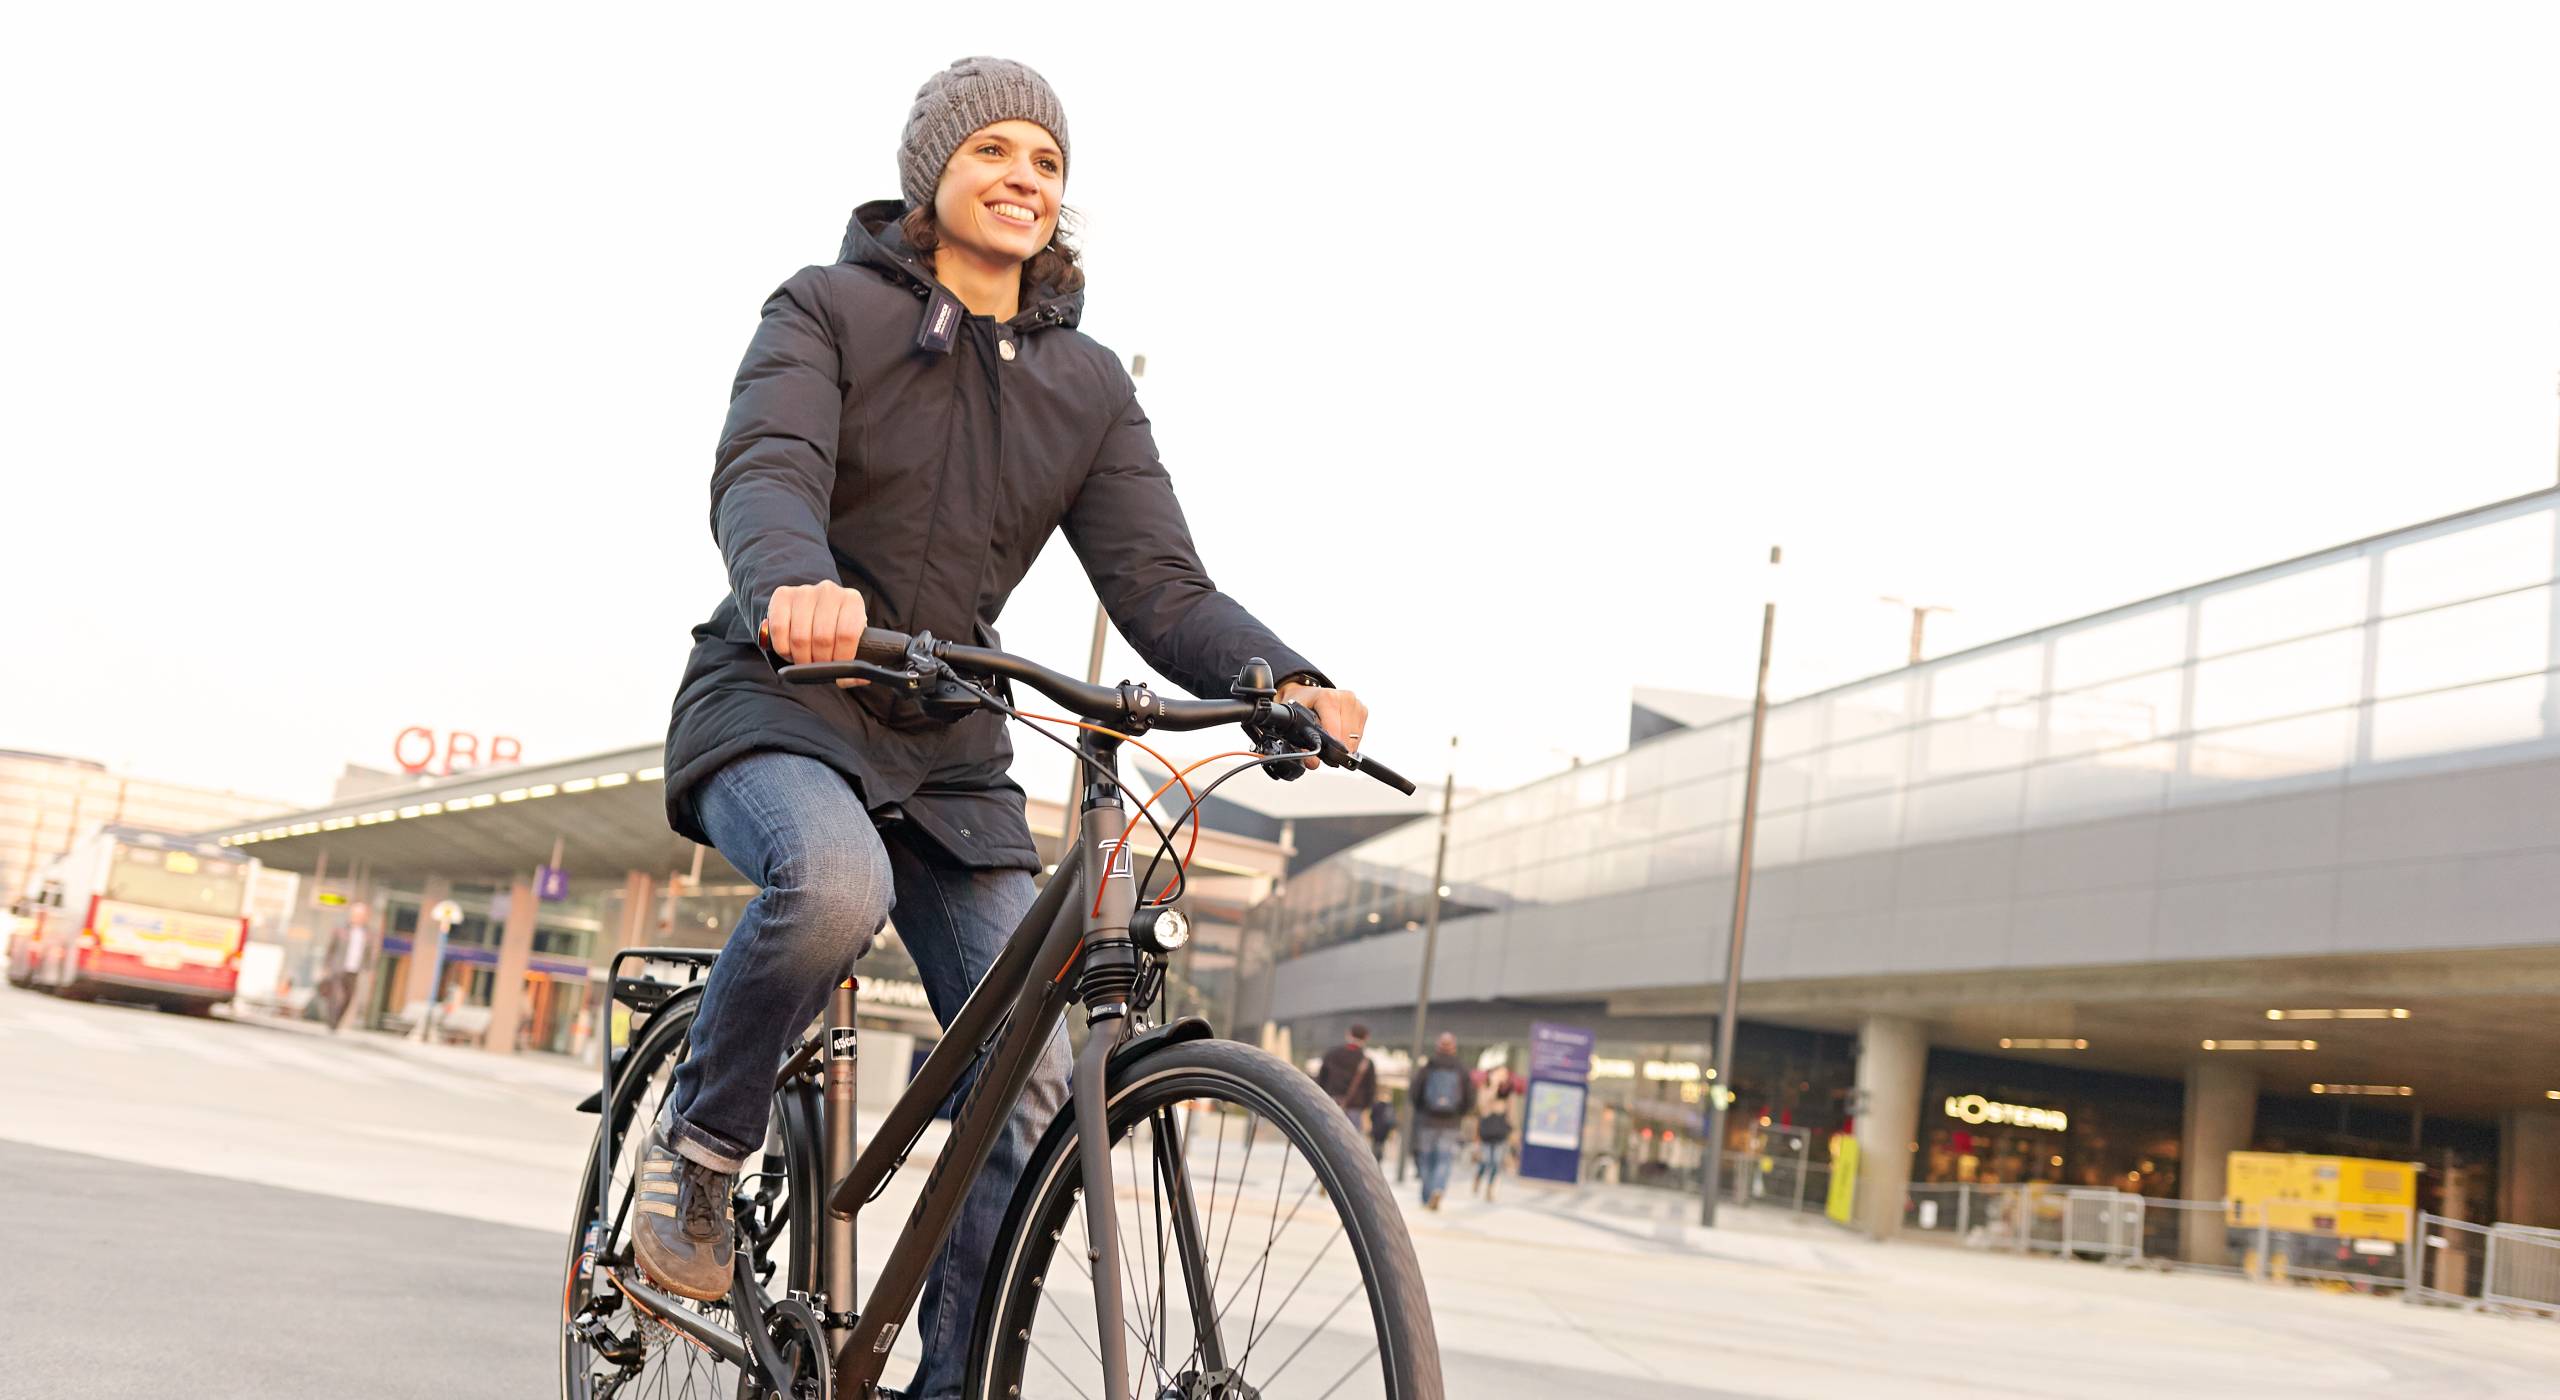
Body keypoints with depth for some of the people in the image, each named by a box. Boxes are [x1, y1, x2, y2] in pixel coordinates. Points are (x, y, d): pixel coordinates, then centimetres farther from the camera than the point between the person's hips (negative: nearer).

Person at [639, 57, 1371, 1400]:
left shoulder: (1088, 385, 6)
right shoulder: (830, 309, -3)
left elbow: (1158, 580, -4)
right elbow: (763, 472, -22)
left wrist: (1284, 678, -25)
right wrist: (796, 585, -47)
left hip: (948, 751, 4)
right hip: (778, 701, -4)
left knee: (1034, 1087, -10)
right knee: (836, 881, -38)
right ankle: (697, 1147, -9)